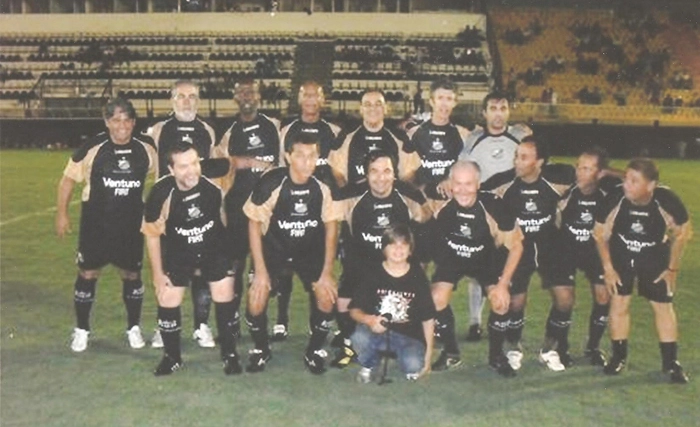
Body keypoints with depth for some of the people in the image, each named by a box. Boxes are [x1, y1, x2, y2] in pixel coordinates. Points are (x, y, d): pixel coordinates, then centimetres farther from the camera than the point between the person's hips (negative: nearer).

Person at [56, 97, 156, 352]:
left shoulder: (145, 150, -5)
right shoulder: (92, 149, -12)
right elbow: (68, 179, -2)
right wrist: (61, 214, -3)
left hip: (131, 226, 2)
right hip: (95, 225, -2)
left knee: (132, 275, 10)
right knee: (87, 274, 6)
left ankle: (134, 328, 26)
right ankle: (81, 330, 22)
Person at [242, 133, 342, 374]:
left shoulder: (325, 185, -17)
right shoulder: (271, 183, -23)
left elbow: (331, 225, -5)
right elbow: (254, 223, -12)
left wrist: (327, 272, -7)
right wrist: (260, 270, -14)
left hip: (311, 252, 2)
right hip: (273, 251, -1)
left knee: (327, 297, -16)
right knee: (256, 300, -16)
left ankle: (315, 351, 11)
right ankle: (261, 349, 15)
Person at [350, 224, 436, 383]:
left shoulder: (418, 276, -2)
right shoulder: (373, 273, -3)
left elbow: (428, 318, 4)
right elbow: (354, 310, -5)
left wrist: (429, 351, 1)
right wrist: (369, 320, -27)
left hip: (409, 335, -1)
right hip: (377, 331, 1)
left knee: (414, 366, -31)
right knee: (359, 337, -33)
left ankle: (402, 354, 9)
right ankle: (368, 365, 3)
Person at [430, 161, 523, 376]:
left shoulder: (493, 206, -31)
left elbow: (516, 245, -17)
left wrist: (503, 283, -18)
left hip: (487, 259, -1)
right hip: (450, 257, 1)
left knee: (501, 301, -18)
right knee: (437, 298, -17)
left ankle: (496, 355, 9)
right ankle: (451, 353, 8)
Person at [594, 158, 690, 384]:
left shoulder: (667, 201, -30)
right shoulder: (615, 199, -30)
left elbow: (682, 233, -8)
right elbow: (600, 234, -11)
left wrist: (672, 268, -3)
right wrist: (608, 267, -7)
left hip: (655, 258, 0)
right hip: (621, 255, 0)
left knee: (663, 305, 3)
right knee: (619, 303, -1)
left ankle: (670, 361, 17)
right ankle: (619, 356, 16)